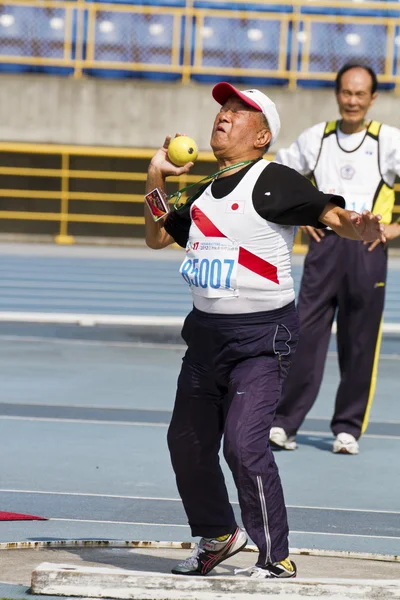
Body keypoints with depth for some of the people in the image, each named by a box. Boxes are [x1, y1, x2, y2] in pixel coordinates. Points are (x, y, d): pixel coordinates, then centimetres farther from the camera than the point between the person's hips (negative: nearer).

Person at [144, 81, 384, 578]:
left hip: (261, 336, -8)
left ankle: (276, 559, -5)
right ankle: (218, 537, 38)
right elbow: (157, 238, 25)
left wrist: (360, 228, -42)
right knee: (187, 443, 15)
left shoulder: (273, 181, -10)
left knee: (244, 443, -19)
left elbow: (331, 213, -20)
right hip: (205, 332, 8)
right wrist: (156, 179, 13)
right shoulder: (205, 192, 12)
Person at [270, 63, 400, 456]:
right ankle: (284, 422, 1)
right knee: (306, 335, -4)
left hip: (367, 251, -1)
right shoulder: (316, 138, 8)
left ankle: (348, 427, 13)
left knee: (360, 345, 3)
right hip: (324, 246, 2)